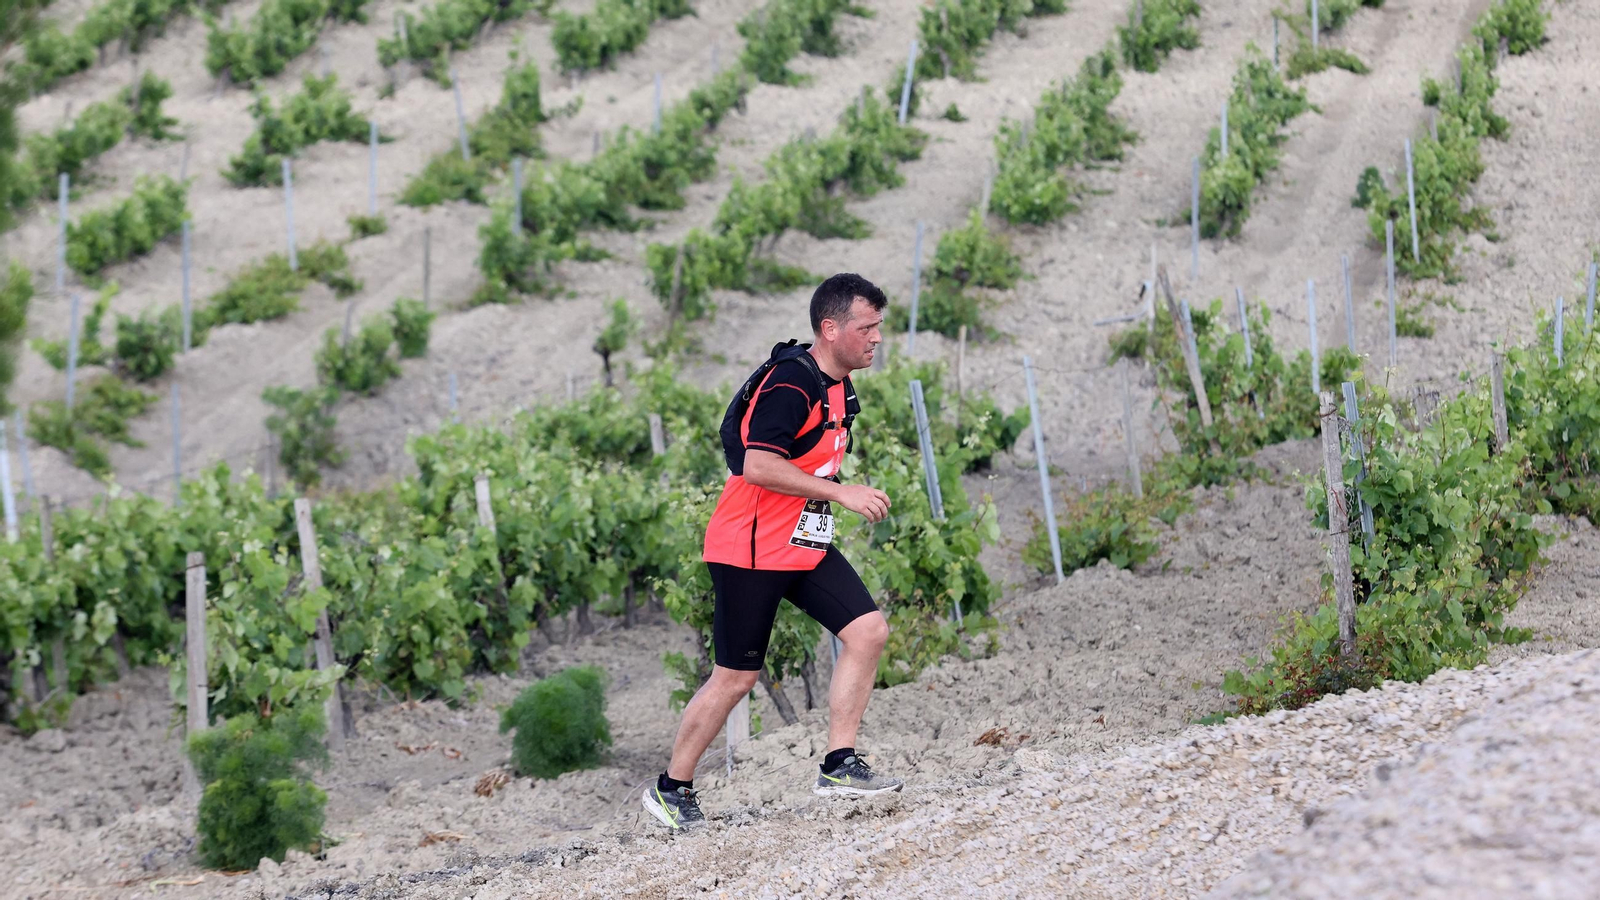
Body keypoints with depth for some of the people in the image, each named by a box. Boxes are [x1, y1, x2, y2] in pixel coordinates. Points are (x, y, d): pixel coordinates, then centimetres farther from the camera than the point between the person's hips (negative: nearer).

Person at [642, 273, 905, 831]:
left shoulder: (839, 388, 11)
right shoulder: (790, 382, -19)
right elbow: (758, 466, -28)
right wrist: (841, 492, -25)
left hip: (806, 545, 9)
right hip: (751, 549, -9)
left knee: (869, 630, -7)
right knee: (736, 676, -2)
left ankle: (839, 766, -4)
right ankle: (671, 789, 14)